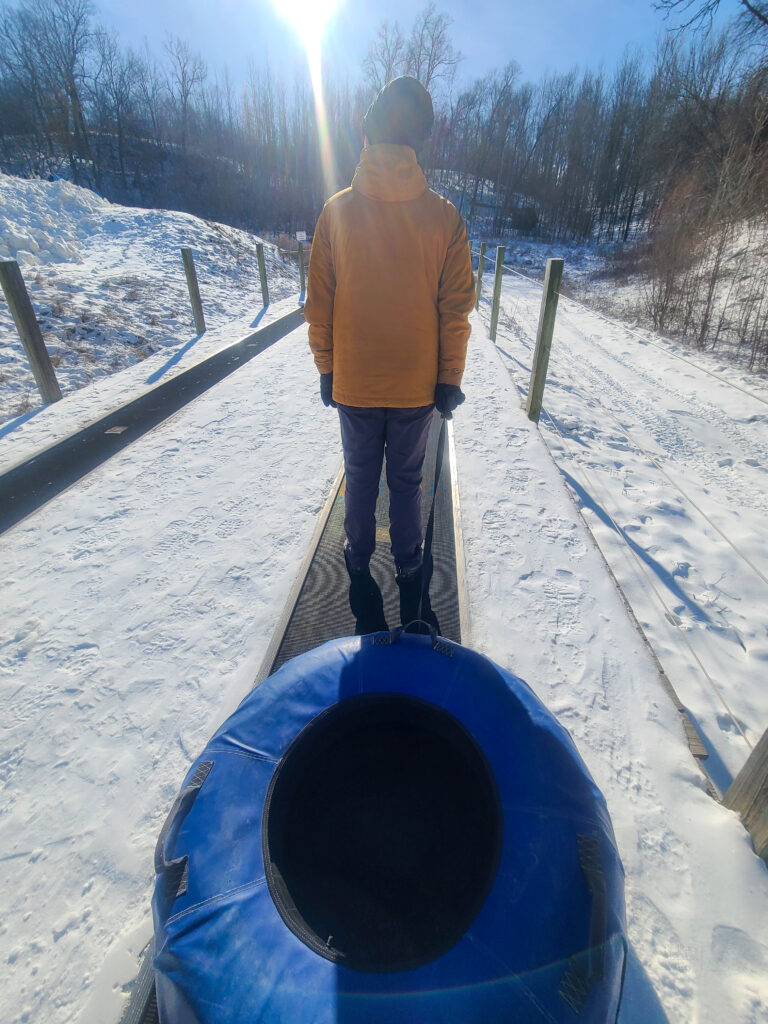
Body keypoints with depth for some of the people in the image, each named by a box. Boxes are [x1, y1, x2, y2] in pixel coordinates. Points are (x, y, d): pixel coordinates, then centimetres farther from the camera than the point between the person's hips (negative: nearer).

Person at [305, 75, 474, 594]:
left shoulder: (337, 210, -5)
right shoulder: (444, 215, -7)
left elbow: (319, 302, -1)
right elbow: (457, 307, -6)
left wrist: (327, 367, 9)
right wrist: (450, 377, 3)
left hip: (352, 381, 1)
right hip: (416, 383, 0)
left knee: (360, 474, 19)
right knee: (407, 479, 16)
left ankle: (358, 556, 37)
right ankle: (408, 563, 33)